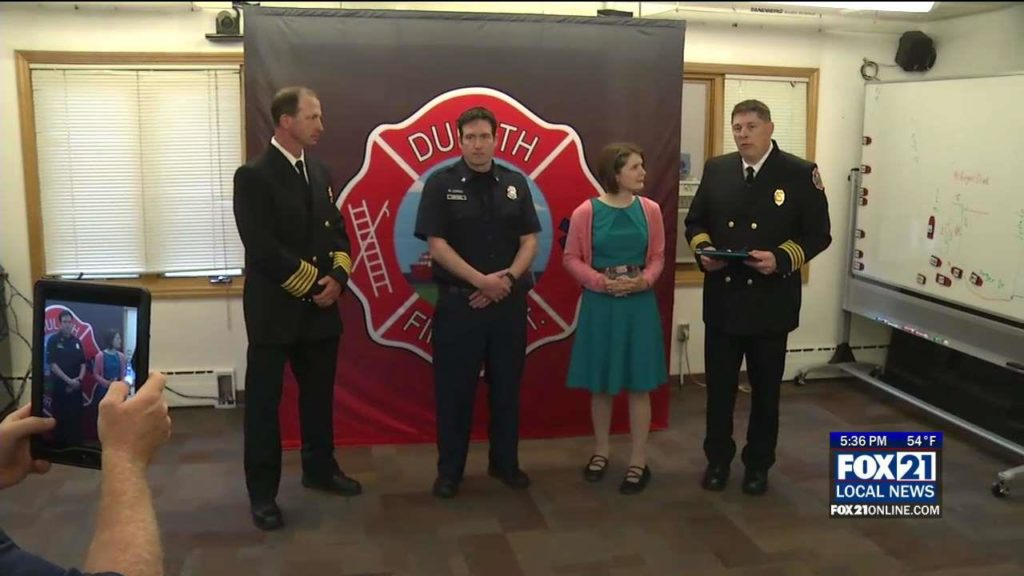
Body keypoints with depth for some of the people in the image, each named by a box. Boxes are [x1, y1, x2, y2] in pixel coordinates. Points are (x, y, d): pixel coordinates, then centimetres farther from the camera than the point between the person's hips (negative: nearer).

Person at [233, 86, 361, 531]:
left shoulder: (320, 173, 11)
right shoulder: (253, 176, -12)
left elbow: (338, 232, 12)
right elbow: (262, 248, -18)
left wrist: (337, 277, -6)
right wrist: (311, 284, -14)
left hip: (321, 307, 7)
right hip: (275, 309, -7)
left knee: (319, 393, 16)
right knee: (264, 401, 4)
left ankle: (319, 469, 33)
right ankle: (262, 492, 15)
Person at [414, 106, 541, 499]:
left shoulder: (515, 184, 7)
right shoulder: (441, 183, -2)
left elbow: (529, 241, 6)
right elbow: (436, 244, -9)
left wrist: (508, 278, -11)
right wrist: (481, 280, -16)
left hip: (509, 302, 3)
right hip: (458, 301, -3)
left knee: (506, 387, 11)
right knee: (454, 389, 3)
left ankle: (505, 462, 25)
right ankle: (449, 469, 16)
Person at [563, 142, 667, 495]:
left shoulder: (650, 210, 0)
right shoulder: (586, 212, -7)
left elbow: (658, 257, 6)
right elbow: (571, 259, -3)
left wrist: (643, 281, -13)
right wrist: (601, 282, -16)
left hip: (640, 305, 1)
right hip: (599, 304, -1)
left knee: (639, 384, 4)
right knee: (601, 384, 10)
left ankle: (639, 461, 15)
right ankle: (601, 452, 29)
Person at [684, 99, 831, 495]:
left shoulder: (800, 173, -5)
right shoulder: (716, 169, 5)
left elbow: (819, 234, -6)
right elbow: (695, 221, 11)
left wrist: (781, 259, -21)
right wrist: (703, 250, -10)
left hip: (771, 302, -2)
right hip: (722, 300, 3)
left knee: (765, 389, 12)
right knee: (719, 385, 11)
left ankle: (758, 464, 29)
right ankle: (718, 459, 28)